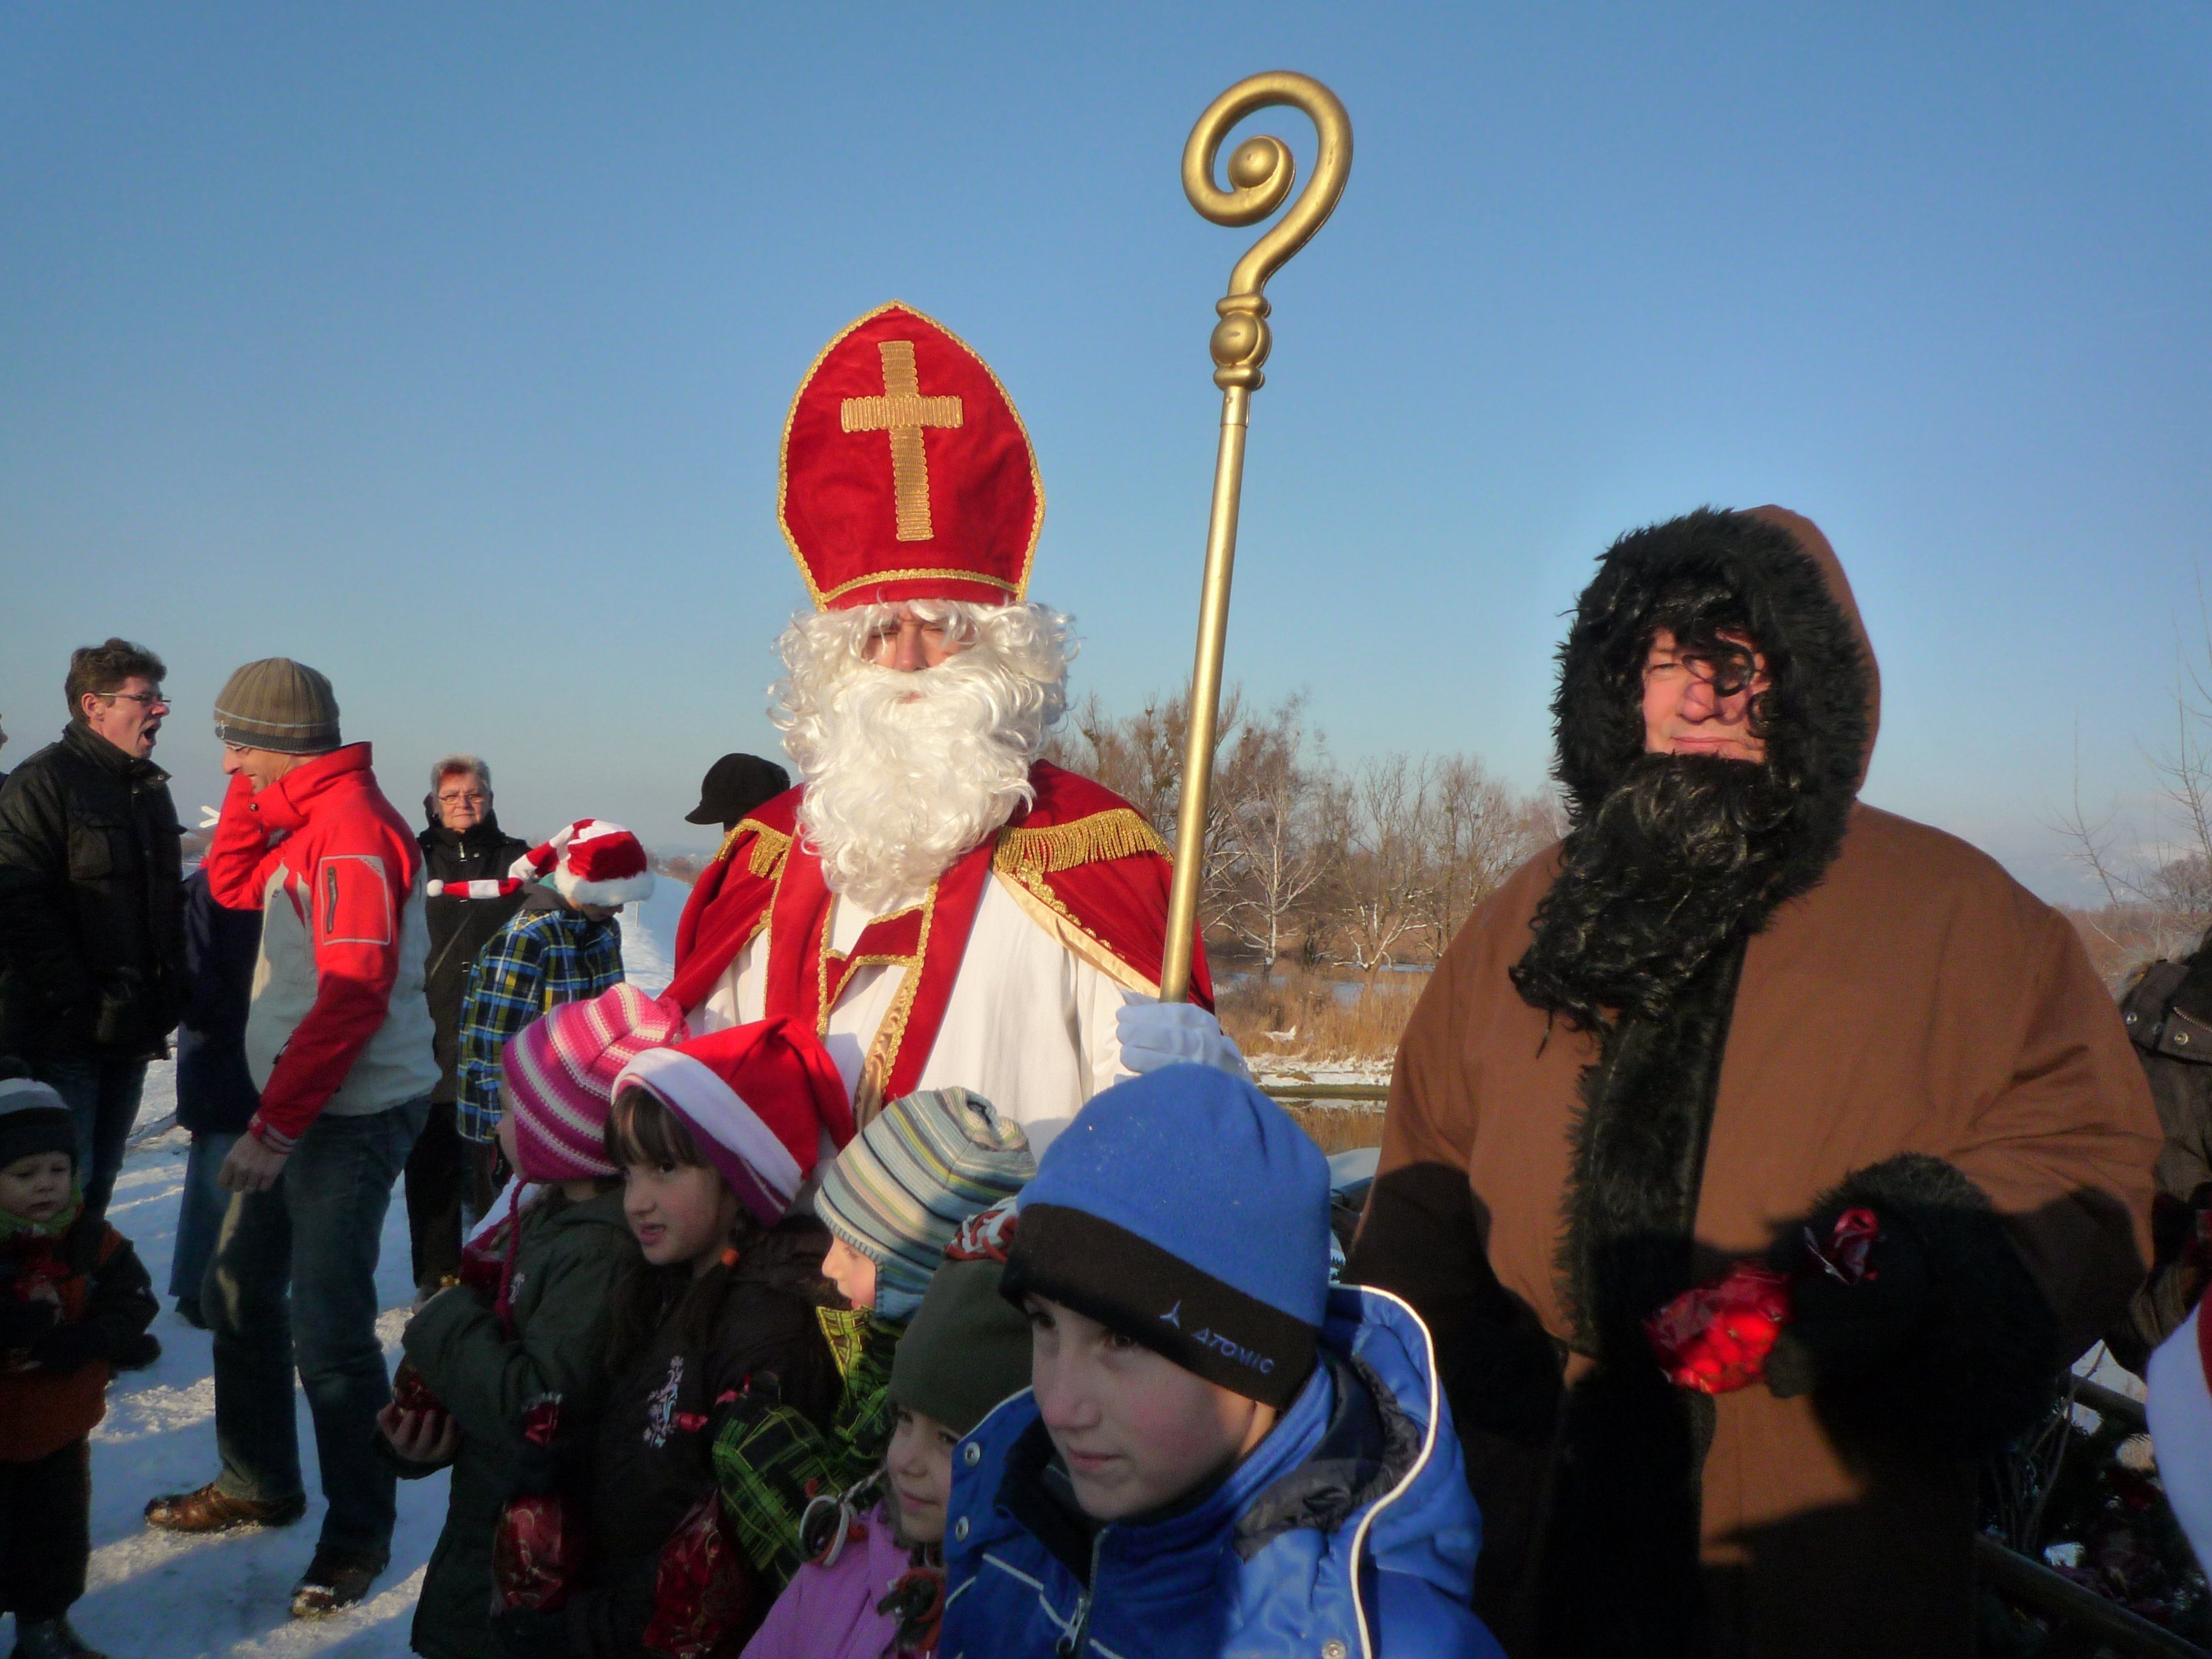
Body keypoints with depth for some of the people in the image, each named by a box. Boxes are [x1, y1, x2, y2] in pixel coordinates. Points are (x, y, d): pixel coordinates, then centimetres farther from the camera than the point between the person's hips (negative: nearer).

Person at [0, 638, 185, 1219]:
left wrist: (169, 995, 11)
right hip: (66, 1034, -7)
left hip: (132, 1033, 7)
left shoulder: (151, 789, 16)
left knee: (99, 1184, 14)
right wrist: (76, 1002, -20)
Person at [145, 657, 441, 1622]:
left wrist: (275, 1127, -21)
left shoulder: (351, 826, -18)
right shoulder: (307, 818, 13)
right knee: (239, 1294, 17)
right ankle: (259, 1484, 34)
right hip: (297, 1104, 10)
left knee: (328, 1326, -6)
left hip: (352, 1115, -10)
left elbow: (352, 997, -24)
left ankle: (360, 1529, 9)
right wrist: (253, 789, 7)